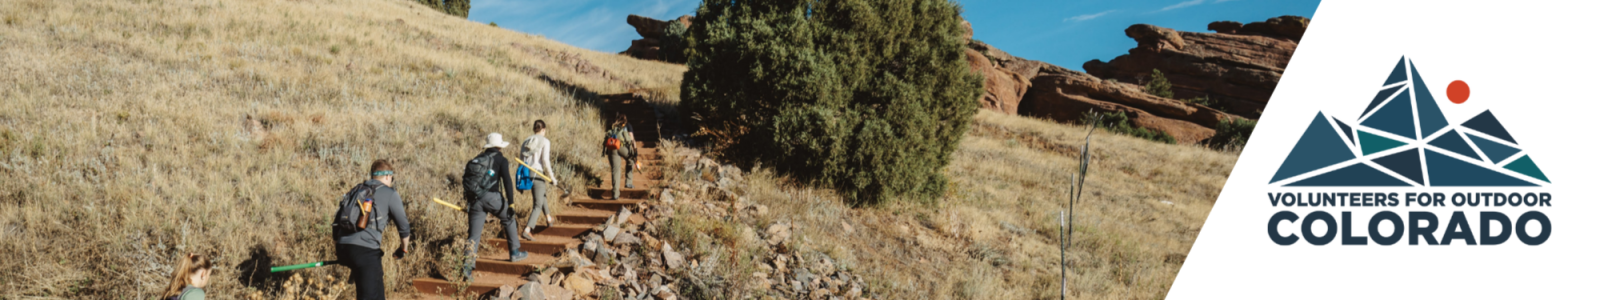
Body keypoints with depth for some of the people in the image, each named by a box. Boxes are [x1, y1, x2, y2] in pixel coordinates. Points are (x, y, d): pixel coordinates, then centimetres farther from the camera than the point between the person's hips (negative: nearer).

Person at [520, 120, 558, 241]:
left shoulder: (526, 141, 12)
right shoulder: (545, 141, -5)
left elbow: (522, 161, 11)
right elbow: (545, 161, -14)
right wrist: (552, 178, -7)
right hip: (537, 175, -7)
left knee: (542, 195, 33)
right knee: (538, 206, -3)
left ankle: (548, 219, 47)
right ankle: (527, 230, -20)